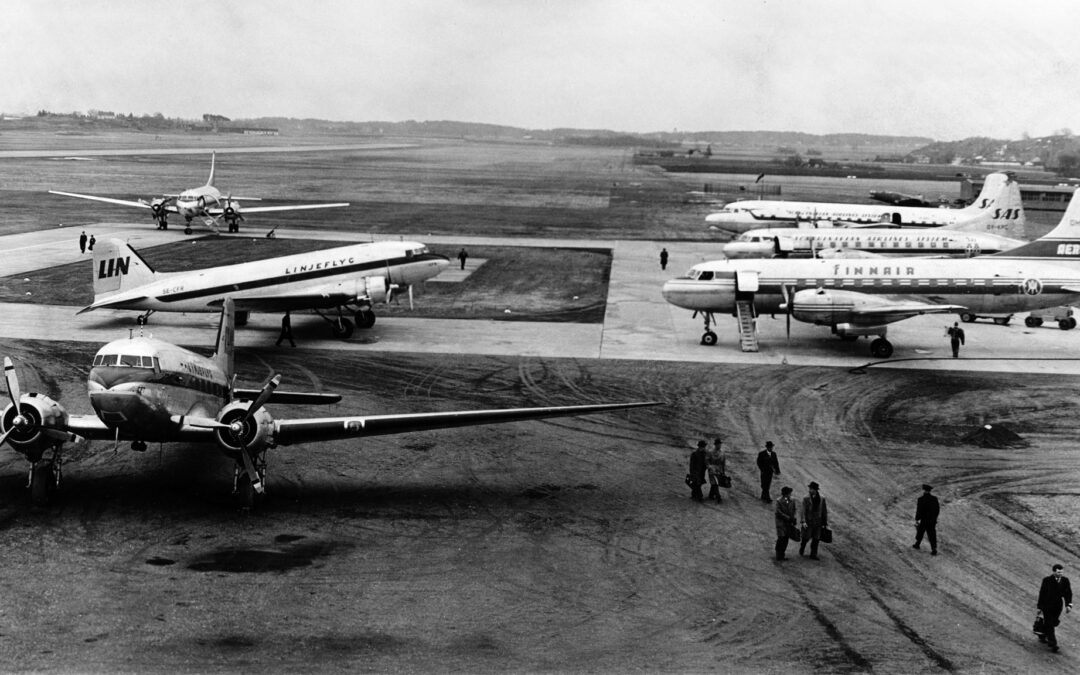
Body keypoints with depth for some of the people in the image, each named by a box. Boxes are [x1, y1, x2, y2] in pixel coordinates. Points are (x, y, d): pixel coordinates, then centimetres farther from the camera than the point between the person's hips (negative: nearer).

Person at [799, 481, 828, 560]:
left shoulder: (822, 499, 3)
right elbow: (803, 511, -8)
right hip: (808, 522, -2)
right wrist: (803, 522, -18)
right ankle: (801, 550, 30)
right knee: (806, 538, 5)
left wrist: (825, 523, 7)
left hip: (818, 523, 2)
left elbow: (824, 511, 8)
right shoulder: (806, 499, -4)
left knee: (816, 539, 2)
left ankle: (813, 555, 10)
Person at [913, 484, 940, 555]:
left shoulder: (921, 499, -18)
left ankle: (917, 544, 37)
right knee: (932, 535, 6)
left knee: (920, 532, 18)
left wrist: (916, 519, -6)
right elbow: (938, 509, 5)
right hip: (933, 521, 4)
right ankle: (934, 550, 1)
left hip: (924, 520, -4)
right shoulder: (934, 499, -2)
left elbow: (919, 511, -17)